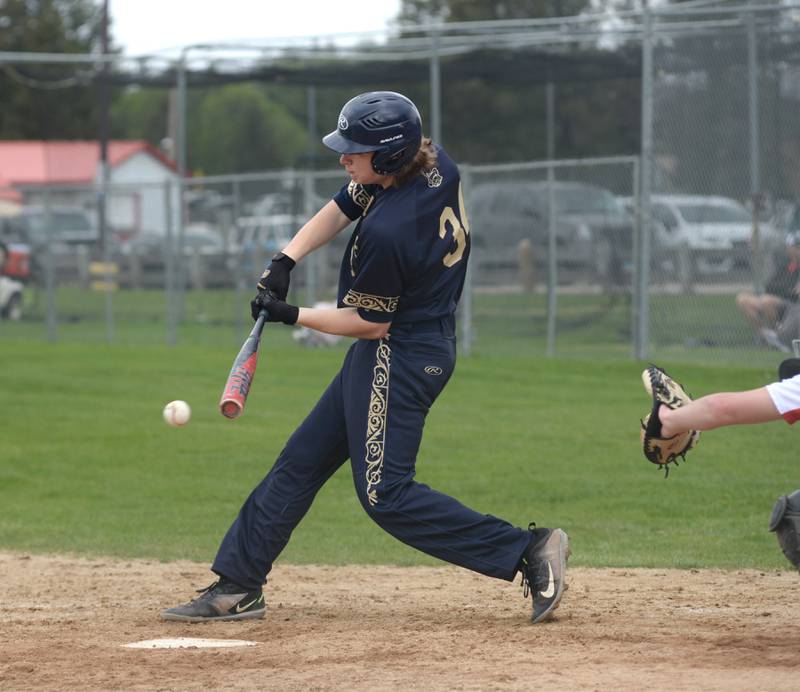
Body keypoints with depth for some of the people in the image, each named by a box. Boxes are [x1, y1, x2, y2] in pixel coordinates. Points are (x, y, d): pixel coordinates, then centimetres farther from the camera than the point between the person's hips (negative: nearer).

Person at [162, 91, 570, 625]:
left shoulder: (388, 230, -29)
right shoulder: (436, 164, -2)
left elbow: (370, 322, -17)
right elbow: (341, 209, 12)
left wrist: (292, 316, -6)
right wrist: (286, 261, 1)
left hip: (399, 356, -10)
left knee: (385, 494, -9)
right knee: (302, 460, 13)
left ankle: (526, 550, -10)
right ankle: (238, 586, 19)